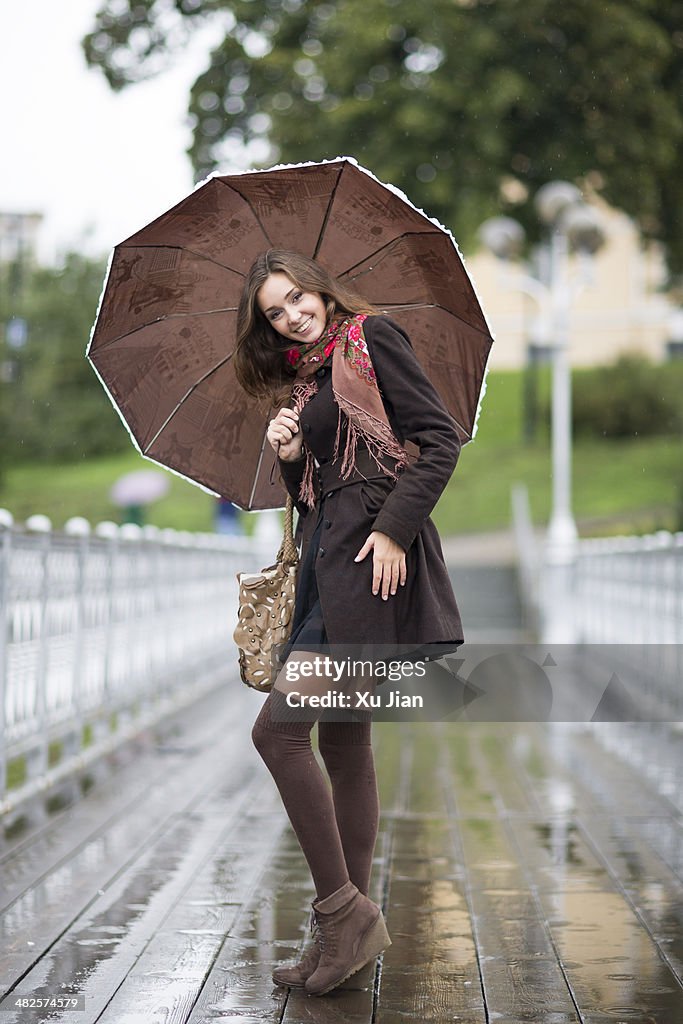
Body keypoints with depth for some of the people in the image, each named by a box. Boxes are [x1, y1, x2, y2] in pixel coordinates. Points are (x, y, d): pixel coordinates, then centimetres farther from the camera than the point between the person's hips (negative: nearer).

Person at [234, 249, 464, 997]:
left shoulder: (371, 338, -1)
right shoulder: (300, 380, 21)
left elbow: (441, 438, -9)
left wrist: (393, 527, -17)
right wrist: (289, 456, 3)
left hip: (371, 556, -8)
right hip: (324, 556, 8)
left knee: (278, 729, -15)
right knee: (342, 741, 8)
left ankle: (342, 909, -9)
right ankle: (352, 925, 14)